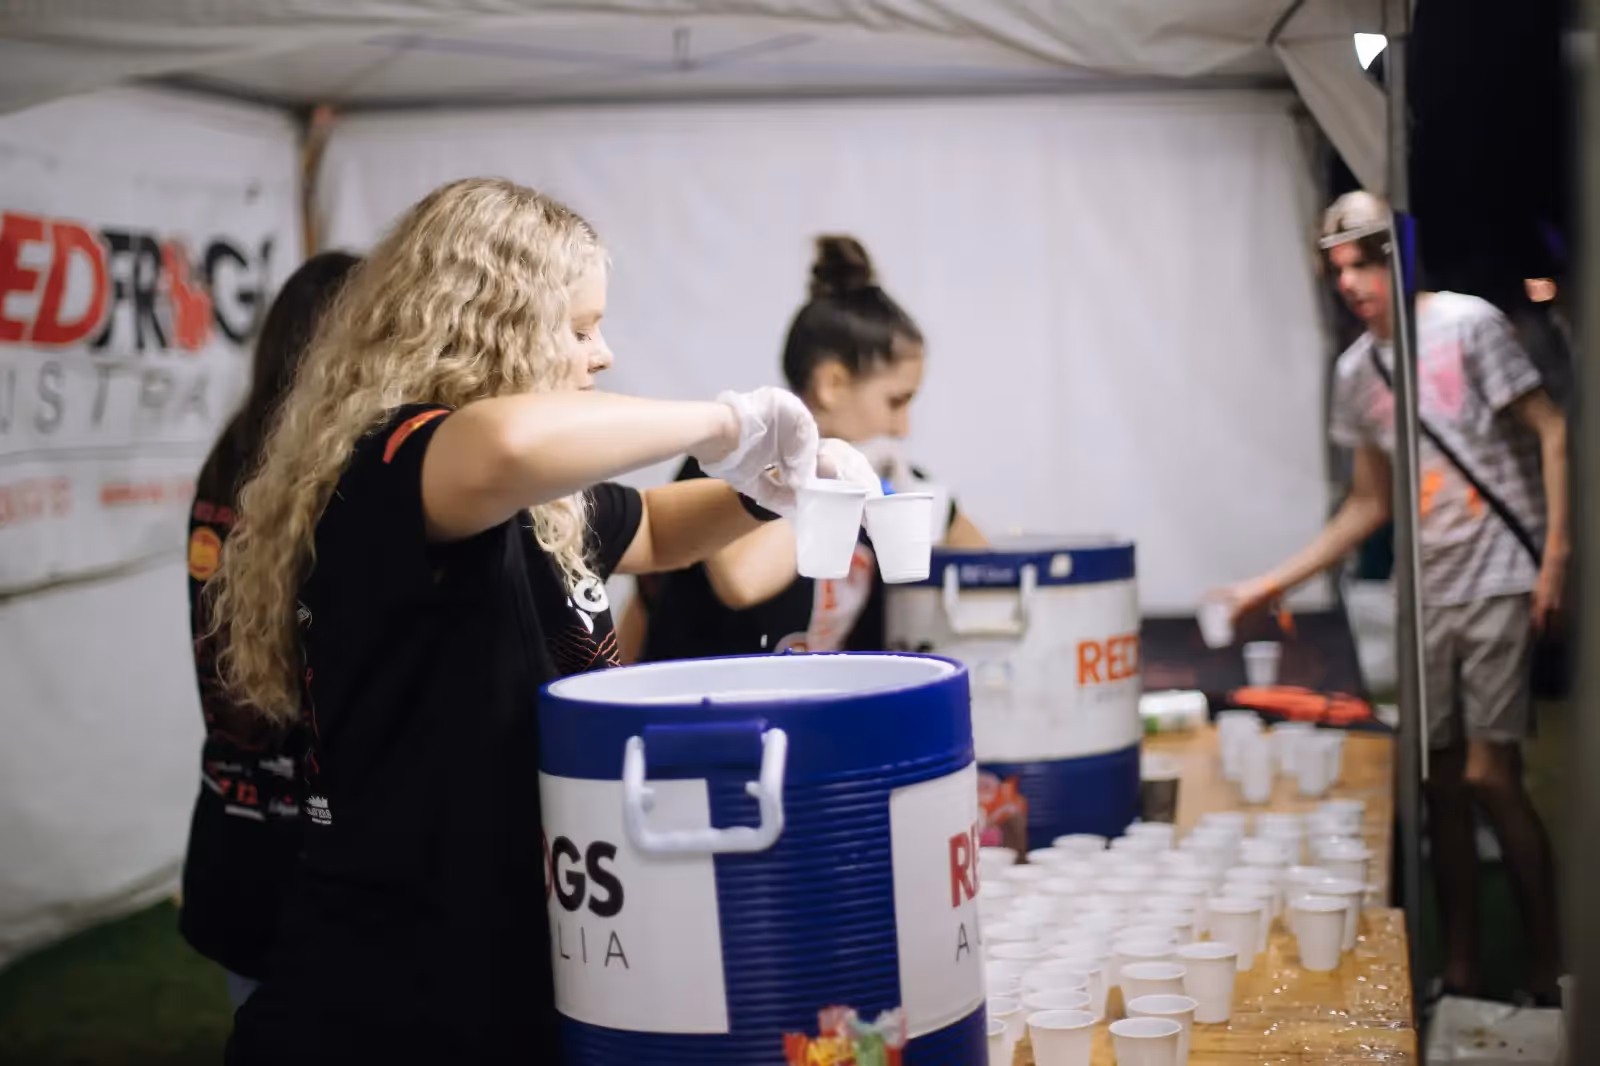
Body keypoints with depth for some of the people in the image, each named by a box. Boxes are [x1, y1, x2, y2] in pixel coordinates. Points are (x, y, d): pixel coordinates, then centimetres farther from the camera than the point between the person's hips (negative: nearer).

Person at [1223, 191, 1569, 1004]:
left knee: (1488, 777, -10)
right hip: (1428, 594, 6)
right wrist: (1275, 582, 11)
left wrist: (1555, 556, -14)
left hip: (1500, 580, -6)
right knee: (1442, 784, 7)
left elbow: (1551, 431, -6)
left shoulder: (1468, 325, -5)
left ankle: (1548, 972, 3)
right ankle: (1459, 977, 17)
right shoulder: (1356, 370, 12)